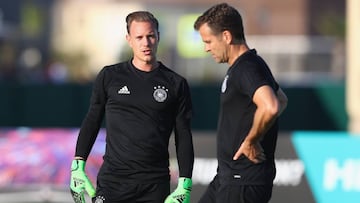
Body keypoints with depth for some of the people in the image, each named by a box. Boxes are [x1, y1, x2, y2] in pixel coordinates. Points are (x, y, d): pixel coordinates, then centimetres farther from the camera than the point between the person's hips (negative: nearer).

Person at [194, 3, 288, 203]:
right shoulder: (242, 67, 14)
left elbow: (270, 107, -38)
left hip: (244, 183, -11)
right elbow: (282, 100, 31)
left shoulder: (247, 69, -19)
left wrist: (251, 142, -23)